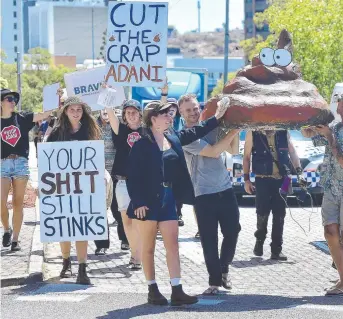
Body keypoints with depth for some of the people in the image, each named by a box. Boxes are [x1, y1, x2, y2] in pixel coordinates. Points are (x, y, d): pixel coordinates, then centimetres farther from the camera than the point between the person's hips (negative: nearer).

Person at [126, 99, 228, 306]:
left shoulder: (173, 138, 8)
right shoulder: (142, 145, -10)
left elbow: (196, 132, 22)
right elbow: (133, 176, -12)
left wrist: (217, 118, 16)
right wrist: (138, 202, -17)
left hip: (168, 199, 6)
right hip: (148, 201, -6)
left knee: (173, 245, 0)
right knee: (148, 247, 5)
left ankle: (177, 292, -1)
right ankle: (153, 291, 13)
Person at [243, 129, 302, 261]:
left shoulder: (283, 133, 6)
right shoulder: (253, 133, -1)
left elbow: (293, 153, 8)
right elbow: (246, 157, 3)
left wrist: (299, 171, -6)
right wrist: (246, 179, -2)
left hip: (282, 179, 2)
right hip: (263, 179, -2)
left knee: (279, 214, 3)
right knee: (262, 213, -1)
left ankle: (276, 250, 10)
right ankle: (259, 241, 26)